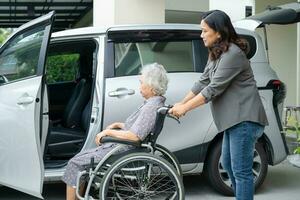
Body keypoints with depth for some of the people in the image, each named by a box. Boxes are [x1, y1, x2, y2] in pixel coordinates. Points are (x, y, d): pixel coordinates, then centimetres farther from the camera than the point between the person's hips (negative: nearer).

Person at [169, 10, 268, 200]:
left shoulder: (233, 54, -18)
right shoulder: (216, 54, 15)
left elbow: (214, 89, -20)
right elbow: (203, 82, 15)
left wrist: (185, 108, -15)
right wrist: (182, 103, 6)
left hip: (244, 119, -11)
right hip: (234, 119, 11)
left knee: (241, 170, -6)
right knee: (228, 164, 19)